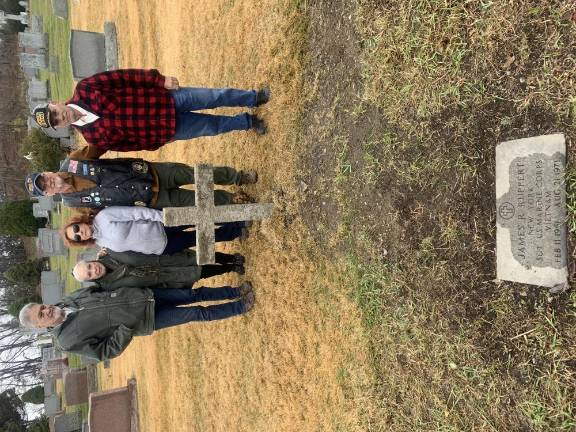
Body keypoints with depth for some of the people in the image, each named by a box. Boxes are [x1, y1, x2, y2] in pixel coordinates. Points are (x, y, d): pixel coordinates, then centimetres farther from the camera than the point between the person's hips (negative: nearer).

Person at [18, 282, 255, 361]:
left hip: (147, 295, 5)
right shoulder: (70, 341, -11)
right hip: (146, 321, -5)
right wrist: (125, 330, -24)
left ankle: (236, 291, 18)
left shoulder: (68, 300, 5)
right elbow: (105, 352, -11)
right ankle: (240, 306, 13)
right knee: (197, 313, -6)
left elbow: (95, 290, 19)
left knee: (195, 294, 0)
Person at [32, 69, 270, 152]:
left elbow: (123, 76, -8)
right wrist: (156, 141, -9)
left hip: (165, 97, 2)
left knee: (217, 96, -1)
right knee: (213, 126, -1)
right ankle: (248, 122, 27)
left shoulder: (84, 90, -8)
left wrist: (159, 79, -14)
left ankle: (255, 98, 25)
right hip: (167, 128, -2)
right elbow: (125, 144, -1)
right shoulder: (93, 137, -9)